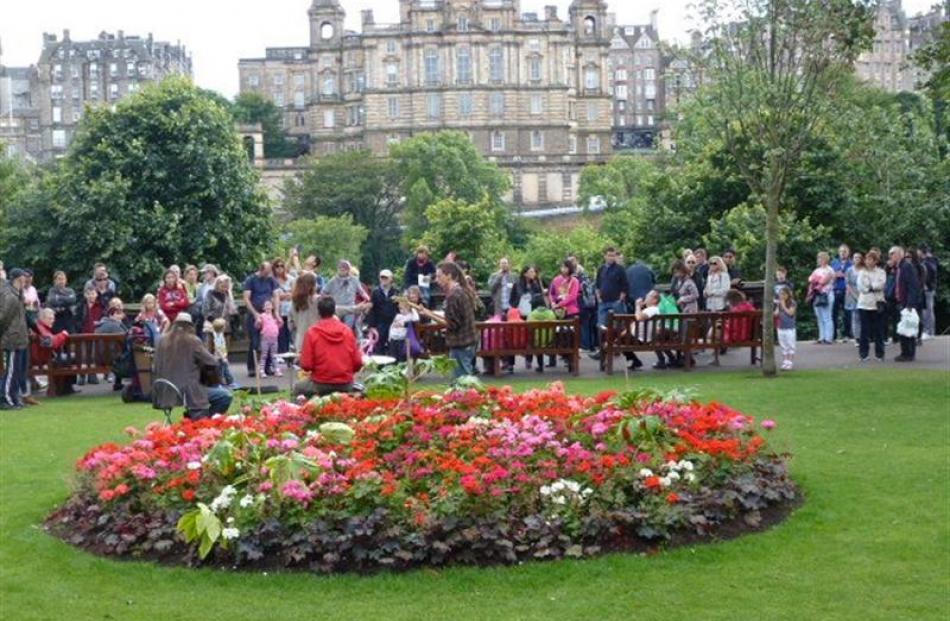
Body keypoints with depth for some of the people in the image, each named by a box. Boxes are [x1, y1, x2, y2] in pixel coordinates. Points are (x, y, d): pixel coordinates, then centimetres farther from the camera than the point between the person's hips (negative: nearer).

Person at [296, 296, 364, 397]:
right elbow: (358, 363, -1)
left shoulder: (312, 332, -9)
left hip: (320, 385, -1)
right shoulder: (347, 330, -2)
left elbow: (306, 365, -9)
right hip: (346, 385, 1)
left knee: (298, 388, 28)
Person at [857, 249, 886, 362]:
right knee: (864, 330, 0)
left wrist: (869, 287, -10)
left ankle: (879, 354, 8)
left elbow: (881, 285, -11)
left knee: (878, 330, 1)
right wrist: (874, 287, -9)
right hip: (864, 304, 1)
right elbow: (861, 287, -4)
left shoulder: (881, 272, 6)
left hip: (877, 304, -1)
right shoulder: (861, 272, 10)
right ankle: (863, 353, 6)